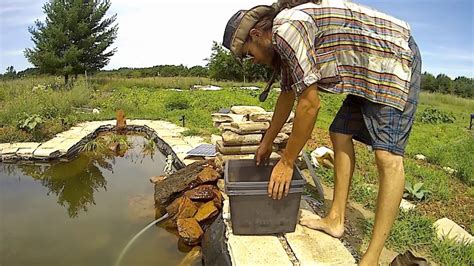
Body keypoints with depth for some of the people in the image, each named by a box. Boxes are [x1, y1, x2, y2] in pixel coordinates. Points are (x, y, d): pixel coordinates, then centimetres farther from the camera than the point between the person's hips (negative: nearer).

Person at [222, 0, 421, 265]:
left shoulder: (286, 26, -22)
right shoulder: (281, 41, 8)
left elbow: (310, 104, -24)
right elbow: (287, 95, 19)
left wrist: (287, 163, -14)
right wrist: (267, 142, 28)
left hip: (395, 60, -10)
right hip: (370, 73, 11)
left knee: (387, 156, -15)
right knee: (340, 135, 8)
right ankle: (335, 220, 14)